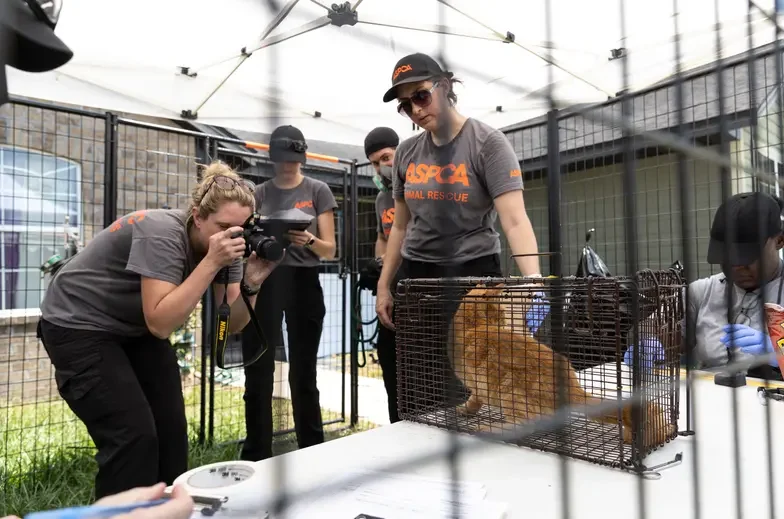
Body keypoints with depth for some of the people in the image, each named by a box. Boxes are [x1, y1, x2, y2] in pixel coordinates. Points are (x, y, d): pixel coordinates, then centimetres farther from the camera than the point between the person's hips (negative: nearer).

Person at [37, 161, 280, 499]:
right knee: (134, 436, -13)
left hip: (137, 328, 7)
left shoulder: (228, 244, -11)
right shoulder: (162, 234, -31)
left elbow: (232, 324, -11)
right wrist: (212, 262, -41)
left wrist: (252, 282, -30)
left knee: (171, 429, 5)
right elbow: (161, 324, -37)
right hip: (78, 327, -7)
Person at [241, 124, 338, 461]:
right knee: (258, 373, 2)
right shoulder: (259, 193, 11)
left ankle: (312, 454, 20)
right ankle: (256, 456, 14)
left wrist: (309, 240, -22)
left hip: (303, 283, -1)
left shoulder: (317, 191, 4)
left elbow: (329, 250, 0)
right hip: (264, 283, 2)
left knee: (303, 374, 6)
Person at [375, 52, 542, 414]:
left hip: (473, 274, -4)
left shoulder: (487, 143, -9)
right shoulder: (407, 153, 7)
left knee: (470, 395, -2)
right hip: (415, 276, 5)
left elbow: (515, 221, -20)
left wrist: (533, 283, -34)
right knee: (416, 397, 7)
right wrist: (384, 286, 14)